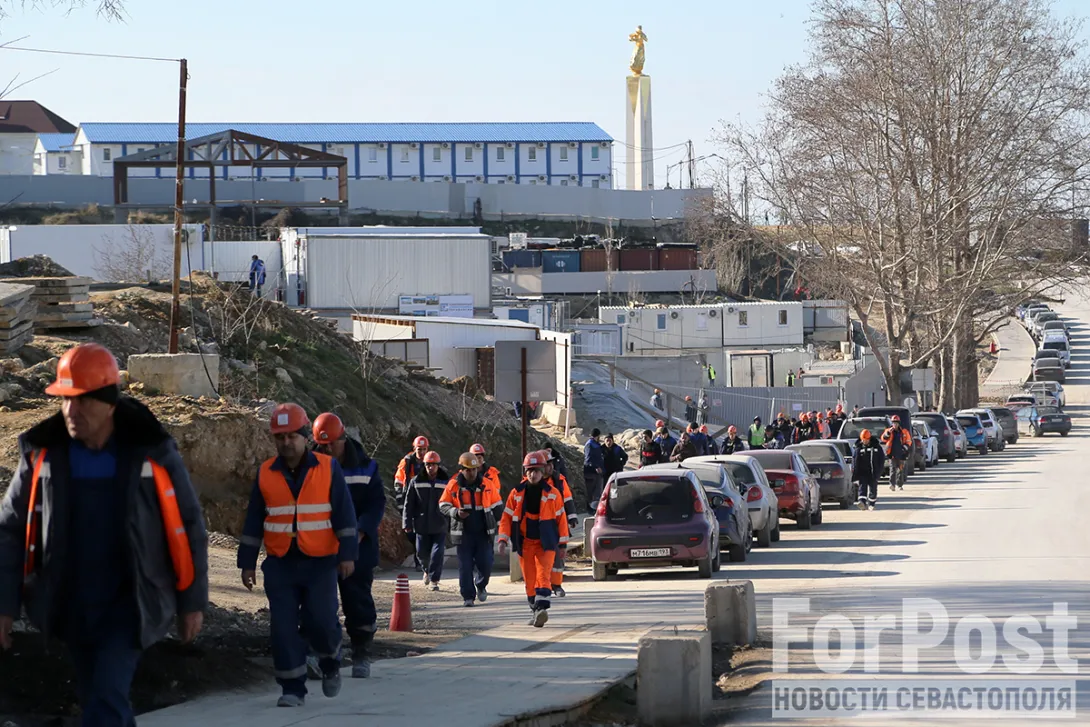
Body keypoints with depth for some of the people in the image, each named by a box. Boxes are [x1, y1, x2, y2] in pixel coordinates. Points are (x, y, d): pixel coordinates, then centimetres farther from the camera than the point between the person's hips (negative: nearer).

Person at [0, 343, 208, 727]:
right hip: (70, 605, 3)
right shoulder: (42, 454, -7)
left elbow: (188, 528, -1)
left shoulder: (152, 454, -11)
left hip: (128, 604, -3)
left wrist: (192, 602, 2)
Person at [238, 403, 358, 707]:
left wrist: (347, 554, -7)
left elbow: (344, 514, 0)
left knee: (321, 621, -9)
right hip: (280, 564, 2)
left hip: (320, 562, -2)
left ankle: (330, 662, 22)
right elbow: (253, 521, 10)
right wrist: (247, 562, 9)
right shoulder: (266, 474, 5)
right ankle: (292, 688, 6)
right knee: (283, 627, -3)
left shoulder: (328, 468, -1)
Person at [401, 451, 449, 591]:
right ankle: (427, 570, 39)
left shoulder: (446, 482, 1)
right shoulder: (416, 482, 2)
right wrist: (407, 523, -1)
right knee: (422, 553, 9)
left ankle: (434, 580, 1)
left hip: (440, 526, -1)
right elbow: (409, 504, 4)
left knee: (437, 553, -8)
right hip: (422, 526, 1)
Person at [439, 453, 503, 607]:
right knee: (465, 566, -3)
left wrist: (491, 522, 6)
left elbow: (498, 506, 14)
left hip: (483, 533, 1)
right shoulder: (453, 485, -1)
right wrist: (456, 513, -17)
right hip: (463, 533, -1)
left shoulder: (486, 485, 3)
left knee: (485, 563, -3)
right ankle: (468, 596, 5)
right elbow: (443, 506, 1)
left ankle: (481, 585, 26)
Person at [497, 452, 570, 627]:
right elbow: (506, 518, 5)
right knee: (529, 579, 6)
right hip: (525, 543, 2)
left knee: (543, 575, -18)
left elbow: (561, 518, 3)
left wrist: (562, 543, 2)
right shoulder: (516, 494, 1)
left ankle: (542, 608, -27)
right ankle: (535, 612, 17)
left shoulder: (552, 494, -2)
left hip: (546, 543, -2)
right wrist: (503, 540, -4)